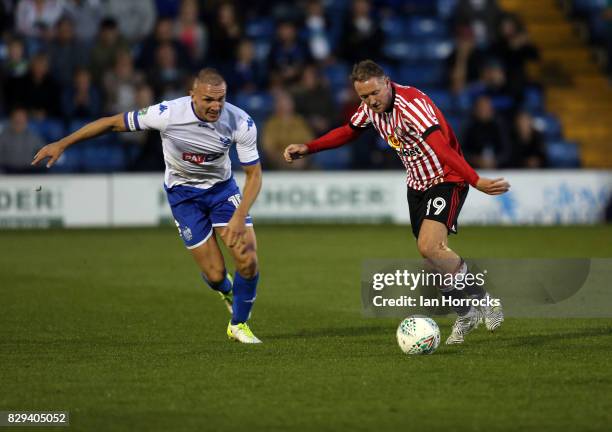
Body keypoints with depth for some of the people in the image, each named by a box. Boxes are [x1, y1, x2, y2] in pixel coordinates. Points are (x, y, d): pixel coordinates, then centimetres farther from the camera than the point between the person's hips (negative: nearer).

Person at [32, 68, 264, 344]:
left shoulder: (241, 123, -24)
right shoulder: (167, 114, -29)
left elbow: (254, 174, -14)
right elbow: (114, 123, -16)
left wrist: (239, 218, -28)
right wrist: (61, 144, -12)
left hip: (222, 187, 2)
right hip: (182, 193, -1)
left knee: (248, 261, -13)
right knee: (215, 275, -7)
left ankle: (239, 325, 15)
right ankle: (226, 290, 34)